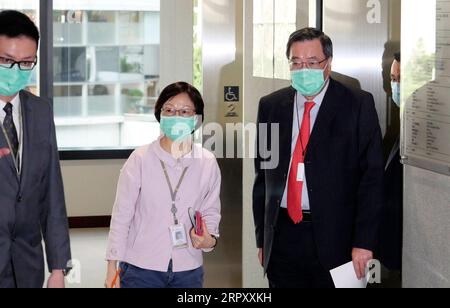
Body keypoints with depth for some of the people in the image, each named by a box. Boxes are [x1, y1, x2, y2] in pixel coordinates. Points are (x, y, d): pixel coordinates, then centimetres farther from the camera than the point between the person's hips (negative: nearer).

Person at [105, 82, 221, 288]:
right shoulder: (140, 159, -7)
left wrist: (210, 240, -10)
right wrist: (112, 267, -3)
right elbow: (122, 215, -3)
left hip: (188, 271, 3)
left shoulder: (207, 163, 0)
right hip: (141, 270, -2)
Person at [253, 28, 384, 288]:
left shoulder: (359, 105, -2)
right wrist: (262, 238, 9)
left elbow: (372, 177, -6)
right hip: (281, 238, 3)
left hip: (335, 238, -3)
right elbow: (262, 175, 12)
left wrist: (364, 242, -12)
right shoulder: (271, 106, 9)